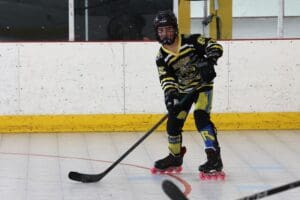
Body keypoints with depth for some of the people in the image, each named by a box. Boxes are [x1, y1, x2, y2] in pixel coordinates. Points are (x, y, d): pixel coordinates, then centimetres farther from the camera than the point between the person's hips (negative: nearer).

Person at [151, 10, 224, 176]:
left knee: (201, 117, -24)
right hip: (182, 91, 5)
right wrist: (170, 93, -34)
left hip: (202, 86, -5)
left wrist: (209, 60, -37)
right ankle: (175, 158, 29)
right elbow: (166, 78, -15)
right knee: (173, 123, 6)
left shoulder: (191, 41, -16)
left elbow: (214, 45, -19)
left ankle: (214, 158, -27)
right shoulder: (162, 57, -6)